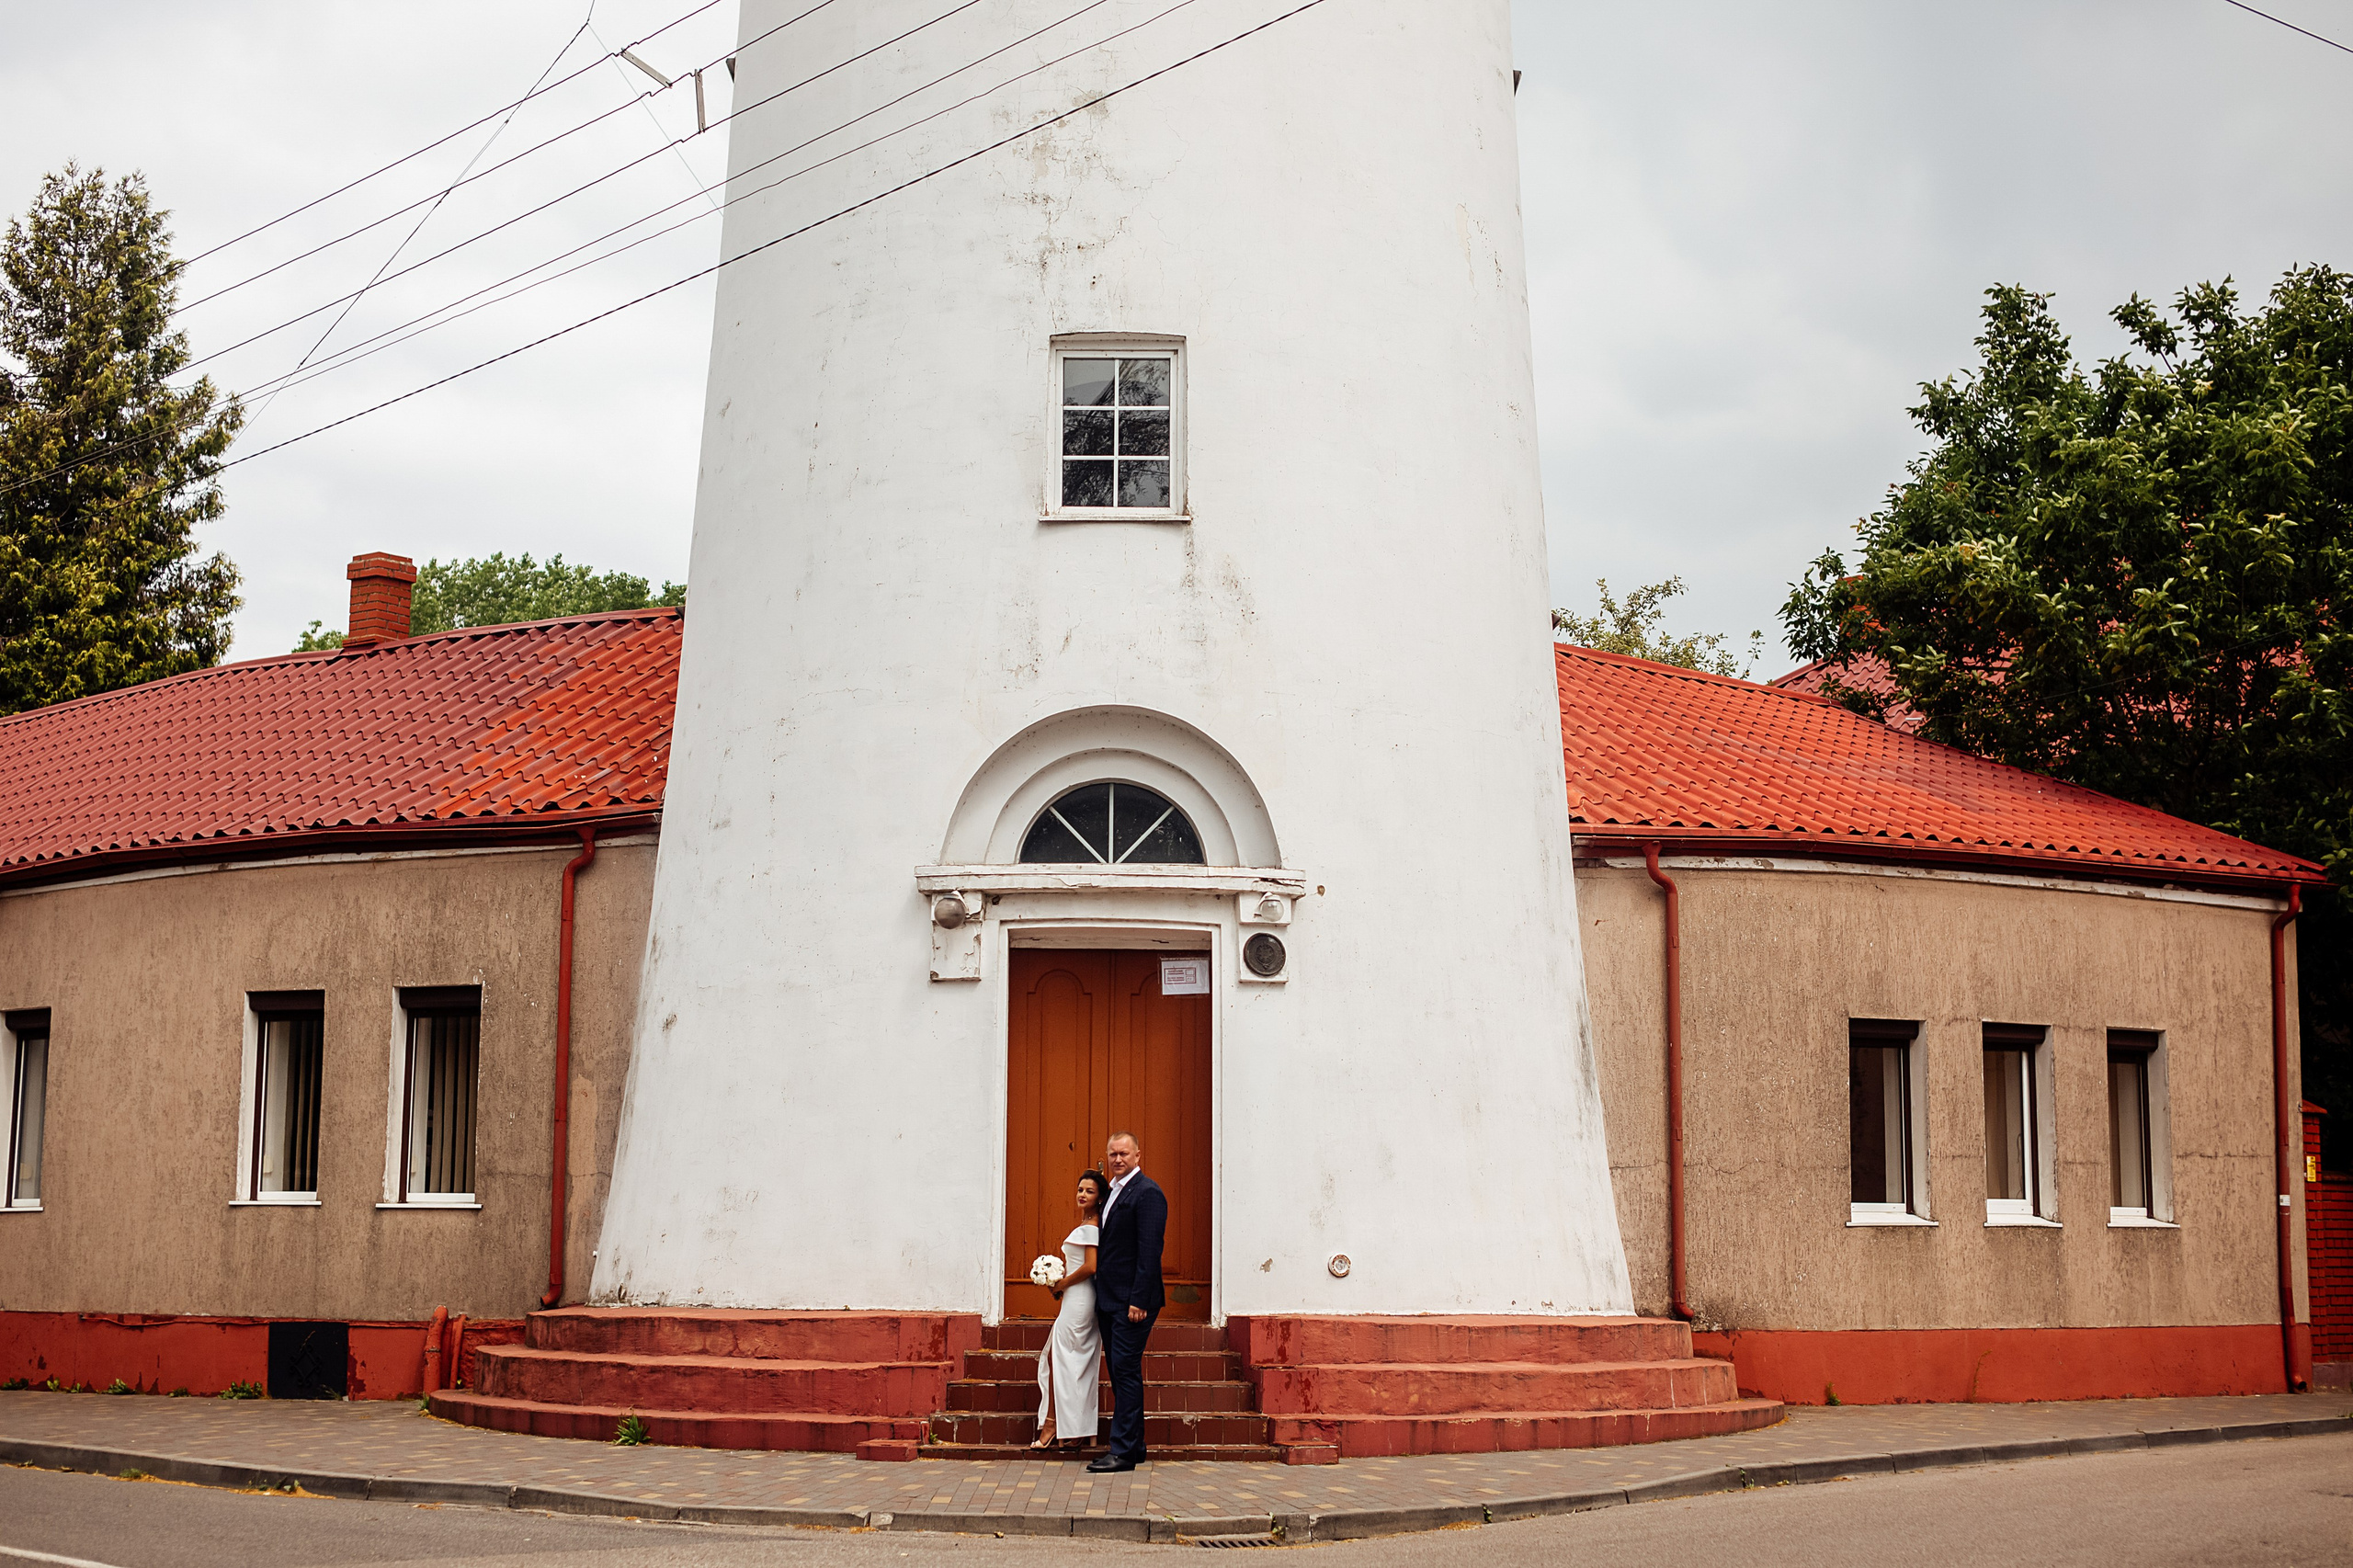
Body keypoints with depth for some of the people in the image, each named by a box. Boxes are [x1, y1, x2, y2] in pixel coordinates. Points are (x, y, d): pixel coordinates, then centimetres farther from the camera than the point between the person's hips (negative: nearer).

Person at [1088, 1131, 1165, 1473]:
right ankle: (1134, 1446, 18)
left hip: (1132, 1302, -9)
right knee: (1120, 1372, 12)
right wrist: (1101, 1299, 15)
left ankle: (1123, 1451, -8)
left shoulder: (1147, 1193, -11)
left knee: (1126, 1370, -9)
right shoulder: (1112, 1193, 17)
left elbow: (1149, 1251, -17)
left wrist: (1139, 1301, -21)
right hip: (1109, 1301, 9)